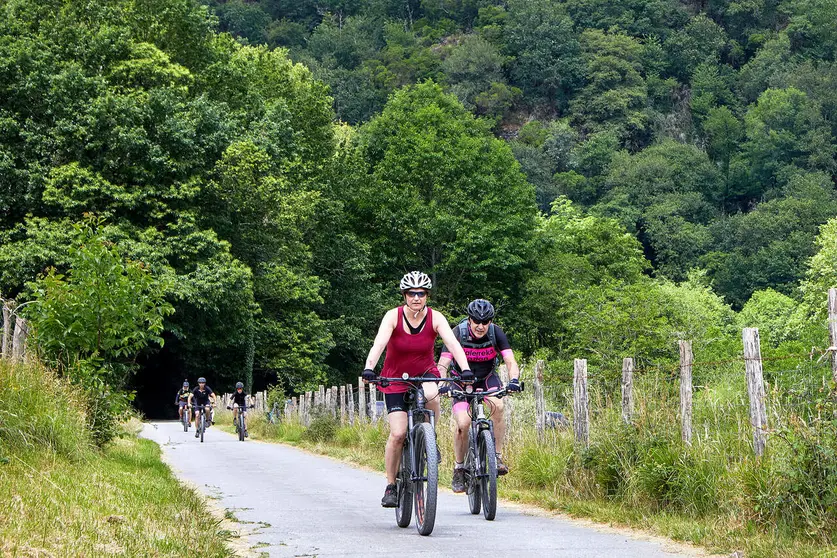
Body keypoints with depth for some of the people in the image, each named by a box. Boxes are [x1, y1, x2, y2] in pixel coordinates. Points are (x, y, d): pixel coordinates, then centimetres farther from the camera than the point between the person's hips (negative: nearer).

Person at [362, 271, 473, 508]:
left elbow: (453, 343, -25)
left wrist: (465, 369, -42)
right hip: (396, 379, -1)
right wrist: (369, 368, -48)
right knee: (398, 433, -13)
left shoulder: (435, 318, -13)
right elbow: (379, 343, -31)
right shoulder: (393, 317, -17)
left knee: (431, 395, -36)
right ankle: (390, 486, 3)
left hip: (424, 374, 1)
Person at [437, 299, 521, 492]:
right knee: (463, 423, -20)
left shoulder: (496, 333, -20)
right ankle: (459, 469, 0)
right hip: (462, 380, -1)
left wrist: (514, 380, -47)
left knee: (497, 406, -30)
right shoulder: (458, 333, -25)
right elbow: (442, 365, -30)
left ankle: (497, 456, -16)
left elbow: (510, 361, -26)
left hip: (487, 378, 1)